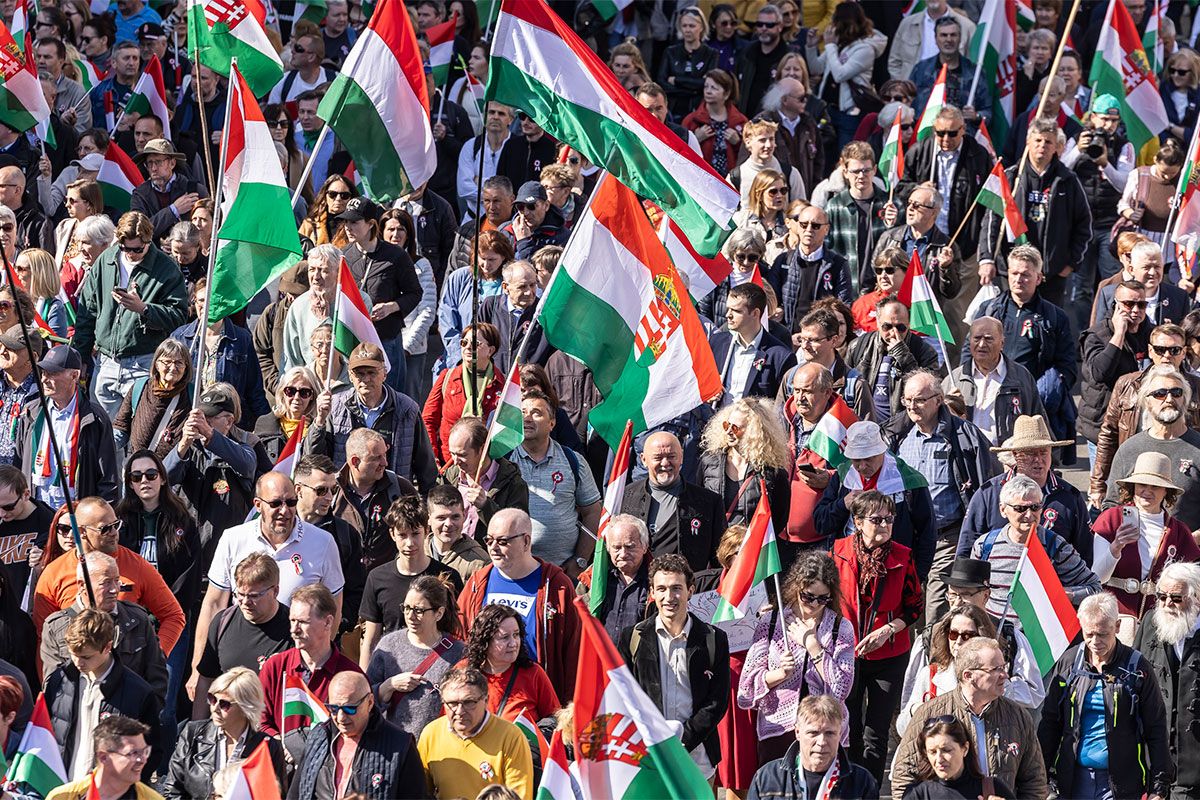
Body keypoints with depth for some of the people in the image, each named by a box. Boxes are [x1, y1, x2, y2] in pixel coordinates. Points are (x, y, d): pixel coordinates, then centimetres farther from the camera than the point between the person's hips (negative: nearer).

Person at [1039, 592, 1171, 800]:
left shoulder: (1137, 668, -3)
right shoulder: (1068, 662, 4)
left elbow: (1156, 731, 0)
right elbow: (1049, 723, 11)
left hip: (1121, 783, -3)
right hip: (1074, 780, 3)